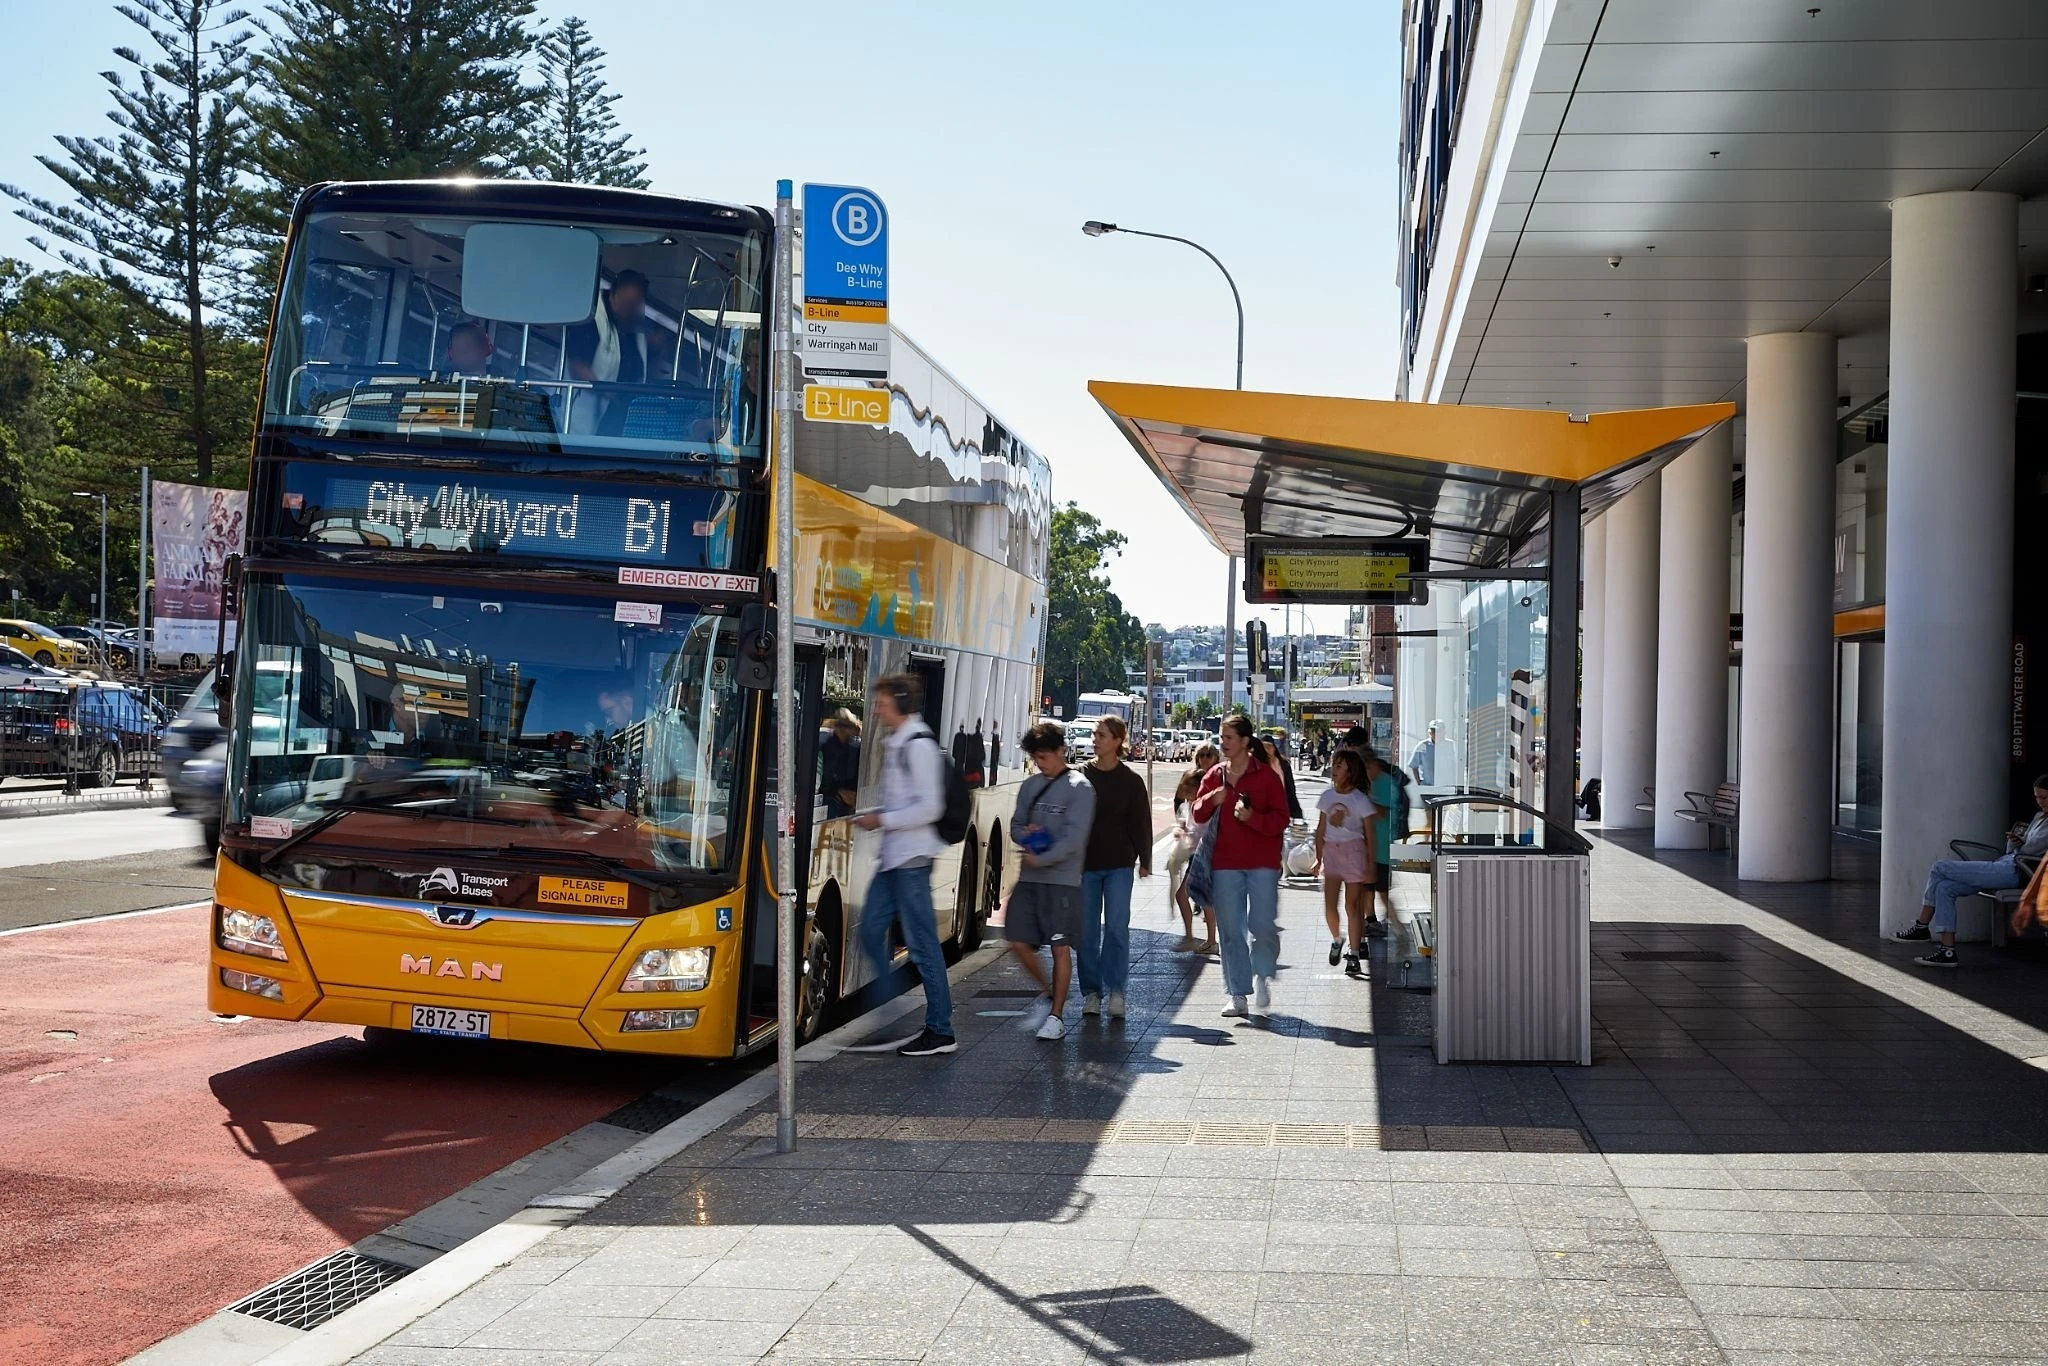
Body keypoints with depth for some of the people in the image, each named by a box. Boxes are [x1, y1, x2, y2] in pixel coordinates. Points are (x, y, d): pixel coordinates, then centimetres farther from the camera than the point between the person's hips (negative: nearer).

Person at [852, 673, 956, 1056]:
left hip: (912, 858, -10)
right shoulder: (893, 742, 14)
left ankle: (940, 1031, 1)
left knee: (922, 944, -5)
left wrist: (883, 820, -14)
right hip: (892, 856, 10)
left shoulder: (919, 745, -15)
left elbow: (930, 808, -20)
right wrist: (875, 814, 8)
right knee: (871, 931, 12)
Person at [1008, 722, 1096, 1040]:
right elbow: (1016, 824, 15)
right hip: (1029, 878, 6)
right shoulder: (1030, 785, 12)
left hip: (1063, 879, -6)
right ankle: (1047, 992, 26)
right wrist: (1025, 834, -8)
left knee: (1060, 947, -2)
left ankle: (1056, 1016, 7)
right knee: (1019, 942, 4)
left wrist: (1040, 859, -14)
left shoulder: (1080, 788, -7)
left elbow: (1074, 837, -15)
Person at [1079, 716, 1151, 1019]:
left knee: (1117, 927, -7)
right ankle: (1091, 991, 10)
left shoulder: (1131, 780, 1)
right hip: (1085, 863, 2)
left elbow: (1141, 822, 5)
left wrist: (1144, 860, 2)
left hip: (1119, 864, -1)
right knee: (1087, 930, 3)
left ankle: (1115, 991, -2)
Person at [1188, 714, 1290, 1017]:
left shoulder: (1266, 775, -2)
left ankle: (1263, 975, 20)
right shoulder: (1215, 775, 10)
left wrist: (1253, 818, -21)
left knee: (1263, 926, -8)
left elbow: (1280, 819, -4)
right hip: (1225, 863, 3)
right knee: (1229, 931, 3)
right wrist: (1211, 800, -8)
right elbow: (1198, 813, 13)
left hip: (1262, 863, -3)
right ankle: (1238, 995, 10)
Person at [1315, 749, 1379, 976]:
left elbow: (1370, 836, -3)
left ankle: (1353, 954, 5)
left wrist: (1370, 866, -6)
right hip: (1330, 850, 4)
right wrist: (1318, 858, 9)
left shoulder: (1360, 800, -6)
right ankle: (1336, 940, 26)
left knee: (1352, 904, -1)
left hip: (1353, 849, -4)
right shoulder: (1327, 795, 6)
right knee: (1329, 906, 0)